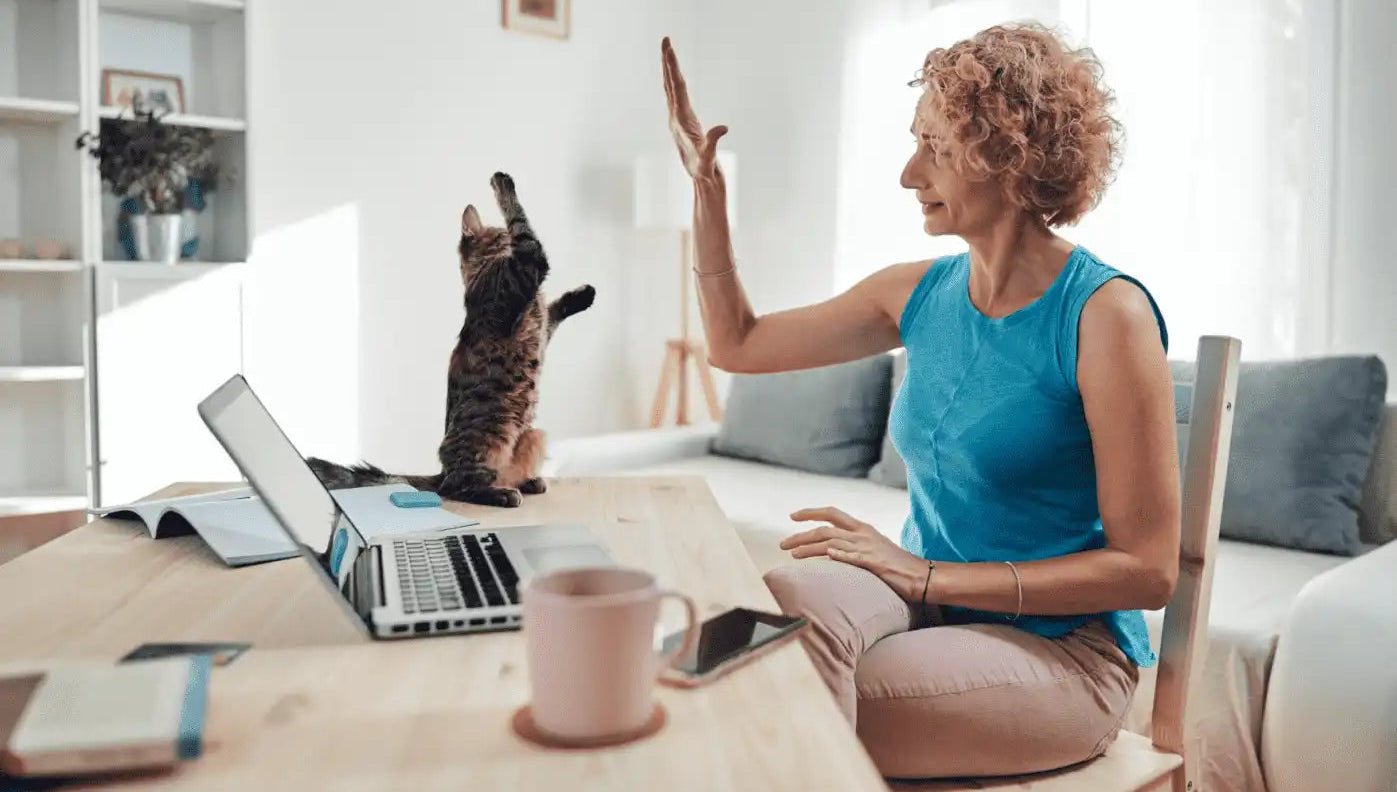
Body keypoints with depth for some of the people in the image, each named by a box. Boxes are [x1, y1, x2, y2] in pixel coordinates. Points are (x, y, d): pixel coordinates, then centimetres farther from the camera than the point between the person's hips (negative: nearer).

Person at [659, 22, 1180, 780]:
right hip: (931, 604, 5)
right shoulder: (921, 293, 4)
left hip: (1061, 649, -4)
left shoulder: (1105, 312, -14)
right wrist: (705, 180, 8)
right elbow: (736, 342, 15)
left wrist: (928, 575, -19)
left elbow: (1148, 570, -14)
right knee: (793, 599, -30)